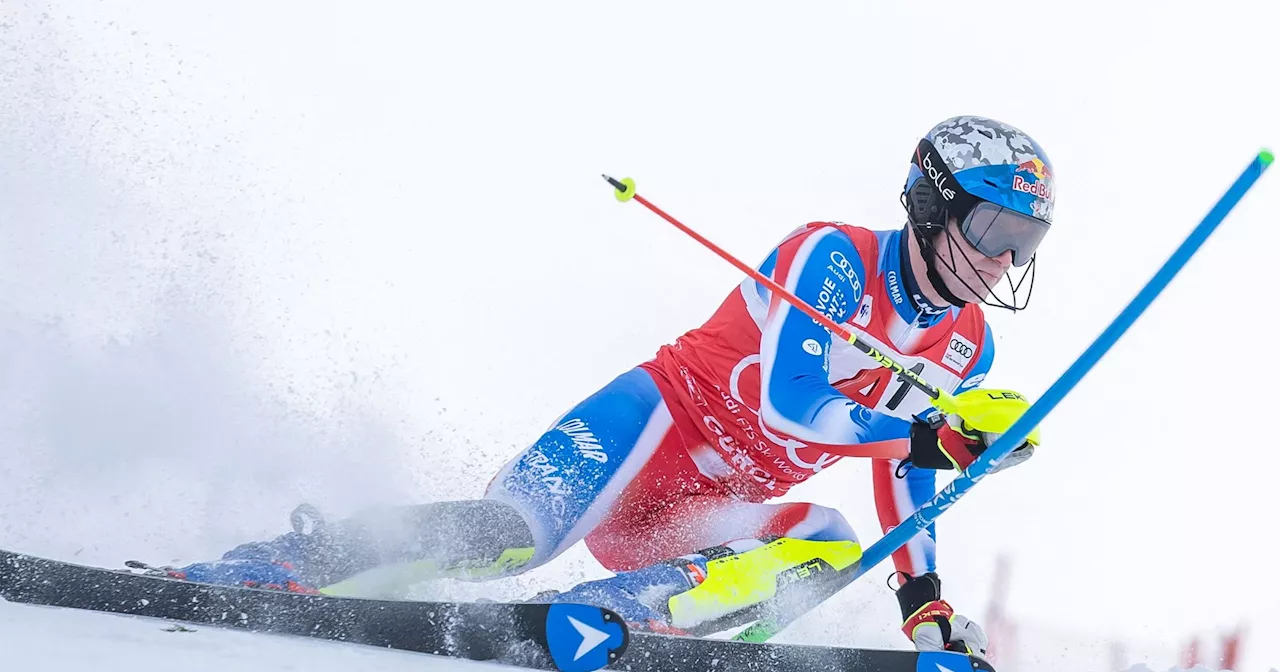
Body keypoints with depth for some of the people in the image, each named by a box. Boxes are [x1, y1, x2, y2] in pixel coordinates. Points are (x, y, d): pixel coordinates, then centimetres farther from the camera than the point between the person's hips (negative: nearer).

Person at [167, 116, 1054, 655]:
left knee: (831, 545, -23)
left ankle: (607, 612, -32)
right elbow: (783, 400, -23)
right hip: (662, 419, -7)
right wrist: (934, 432, -24)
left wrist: (925, 600, 15)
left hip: (712, 511, 7)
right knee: (515, 534, -31)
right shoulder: (835, 257, -12)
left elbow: (910, 477, 22)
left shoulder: (968, 349, 10)